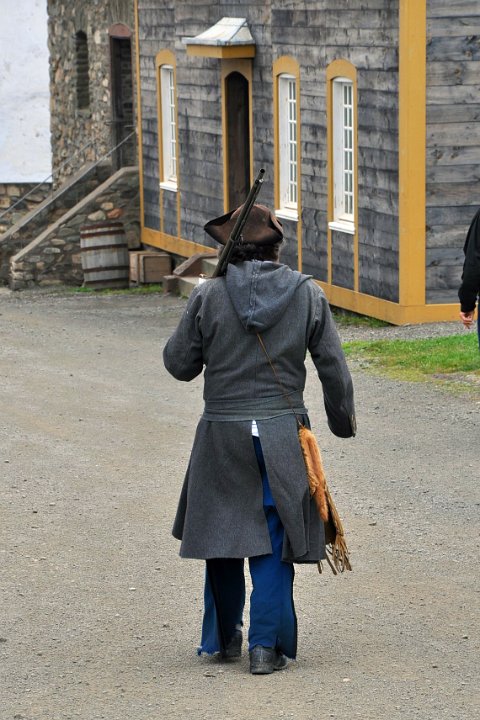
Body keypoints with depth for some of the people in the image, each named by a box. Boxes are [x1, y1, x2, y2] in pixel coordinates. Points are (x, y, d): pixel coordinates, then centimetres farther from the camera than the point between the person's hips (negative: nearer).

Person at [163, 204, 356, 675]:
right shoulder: (307, 295, -2)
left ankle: (224, 638, 26)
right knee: (272, 538, 5)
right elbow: (334, 369, 3)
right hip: (283, 435, 0)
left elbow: (179, 364, 0)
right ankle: (266, 645, 1)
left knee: (223, 532, 15)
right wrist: (343, 421, 18)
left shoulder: (209, 295, -8)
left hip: (222, 435, 0)